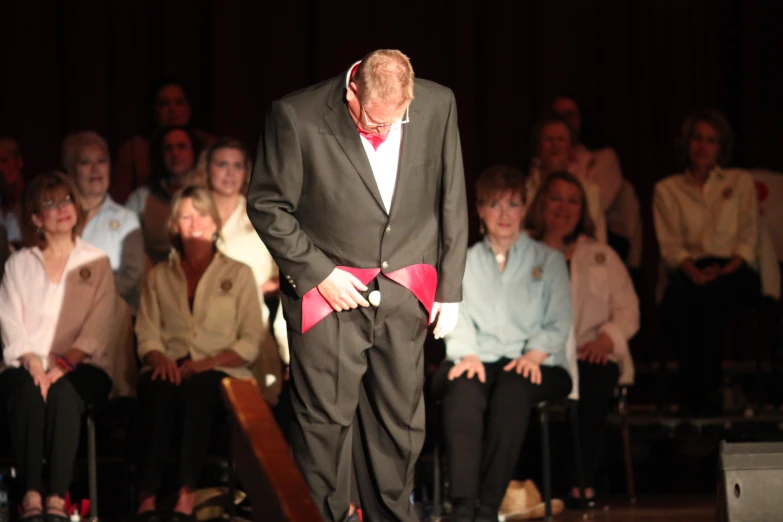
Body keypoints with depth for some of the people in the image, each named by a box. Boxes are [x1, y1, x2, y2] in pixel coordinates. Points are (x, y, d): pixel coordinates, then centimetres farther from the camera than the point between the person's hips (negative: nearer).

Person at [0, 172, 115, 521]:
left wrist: (63, 364, -15)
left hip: (80, 366, -1)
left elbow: (98, 327, 1)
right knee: (29, 393, -35)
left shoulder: (96, 263, 13)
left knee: (64, 393, -35)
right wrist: (33, 364, -15)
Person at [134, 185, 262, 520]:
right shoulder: (159, 276, 22)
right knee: (158, 389, -36)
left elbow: (250, 341, 7)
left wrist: (211, 362, -11)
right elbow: (147, 334, 12)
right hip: (171, 369, 1)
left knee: (198, 388, -38)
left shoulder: (238, 274, 16)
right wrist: (160, 359, -12)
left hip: (219, 373, -1)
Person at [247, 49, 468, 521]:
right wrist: (318, 273, -10)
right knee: (325, 421, -2)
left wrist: (450, 286, 8)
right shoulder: (297, 117, -14)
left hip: (404, 297, 3)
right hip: (329, 291, -3)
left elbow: (452, 200, 8)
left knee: (401, 420, 8)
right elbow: (267, 206, -4)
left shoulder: (438, 106, -3)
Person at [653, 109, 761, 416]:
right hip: (690, 271, 1)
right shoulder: (667, 189, 19)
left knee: (710, 296, -37)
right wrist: (694, 272, -14)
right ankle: (708, 390, -34)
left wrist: (726, 271, -11)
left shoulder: (740, 182, 19)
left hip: (733, 272, -1)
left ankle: (700, 392, -35)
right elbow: (670, 245, 7)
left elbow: (748, 238, 8)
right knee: (678, 298, -37)